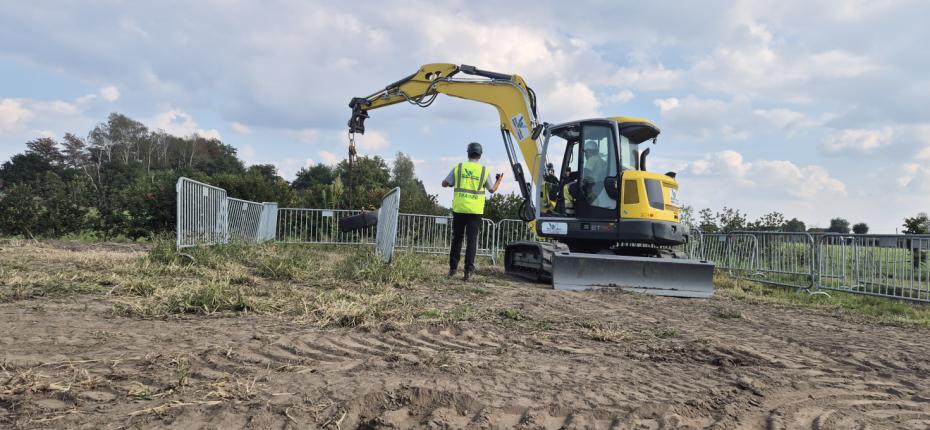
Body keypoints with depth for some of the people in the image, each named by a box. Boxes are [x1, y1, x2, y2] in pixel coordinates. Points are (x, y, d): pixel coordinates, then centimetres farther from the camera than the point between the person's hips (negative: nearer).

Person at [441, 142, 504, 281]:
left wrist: (453, 182, 29)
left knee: (457, 239, 12)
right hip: (475, 211, -1)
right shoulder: (484, 171, 0)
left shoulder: (458, 167, 0)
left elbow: (444, 184, 7)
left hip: (459, 209, 1)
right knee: (471, 240, 3)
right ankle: (468, 270, -2)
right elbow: (492, 190, 12)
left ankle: (452, 268, 17)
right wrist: (499, 181, 32)